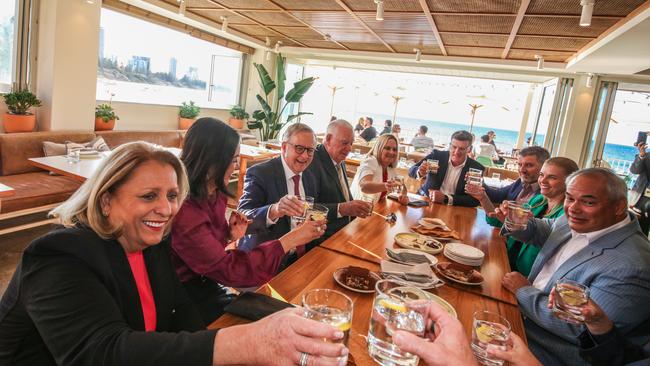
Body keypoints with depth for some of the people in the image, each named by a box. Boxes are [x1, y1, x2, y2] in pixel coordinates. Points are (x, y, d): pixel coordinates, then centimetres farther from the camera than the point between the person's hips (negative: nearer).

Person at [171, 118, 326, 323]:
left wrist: (230, 236, -10)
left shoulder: (214, 195, 1)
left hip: (210, 283, 7)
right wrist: (289, 240, -27)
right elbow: (226, 269, -28)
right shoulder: (184, 210, -28)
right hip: (189, 297, -7)